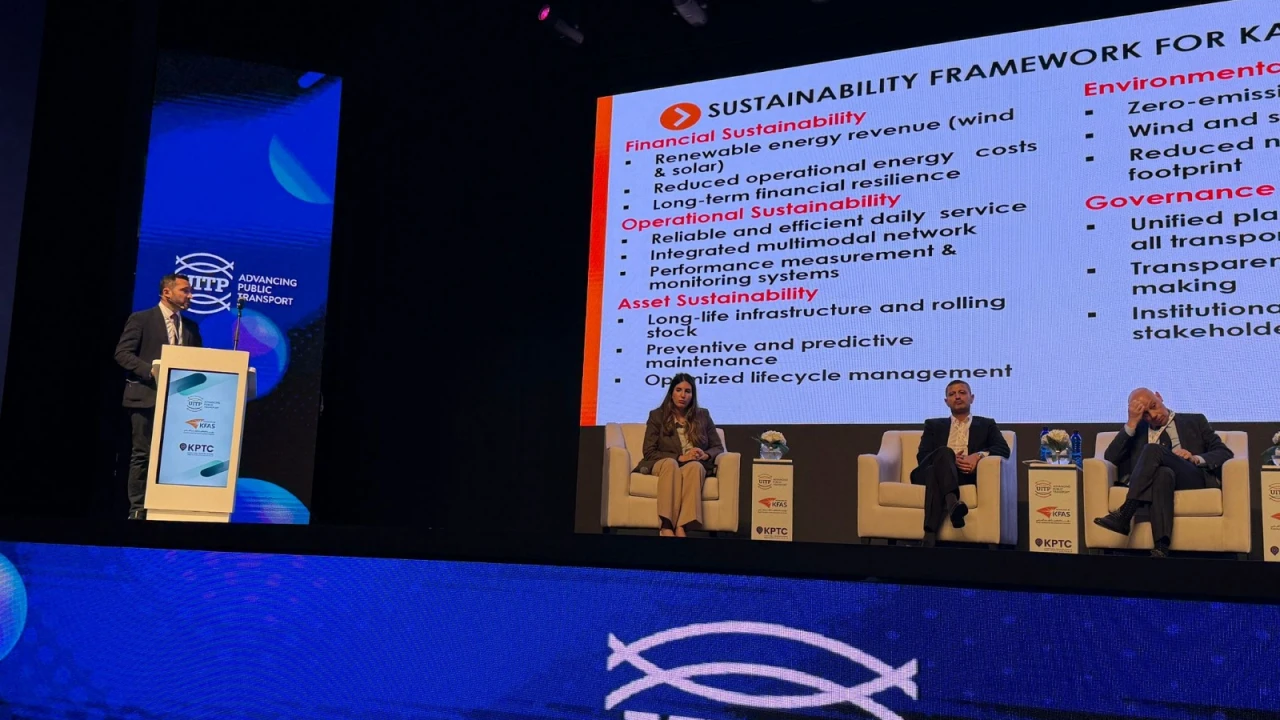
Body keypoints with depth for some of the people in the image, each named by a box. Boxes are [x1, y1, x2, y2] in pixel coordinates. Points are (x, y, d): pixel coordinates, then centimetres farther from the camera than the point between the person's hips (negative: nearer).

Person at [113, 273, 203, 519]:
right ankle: (138, 508, 3)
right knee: (142, 454, -2)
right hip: (147, 396, -5)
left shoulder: (191, 327, 17)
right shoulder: (141, 319, 1)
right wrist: (150, 370, -19)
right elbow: (122, 353, -6)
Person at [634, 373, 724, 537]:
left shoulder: (703, 415, 12)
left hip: (695, 466, 1)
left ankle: (681, 527, -49)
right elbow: (649, 452, -2)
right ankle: (666, 527, -51)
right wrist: (680, 457, -16)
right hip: (663, 464, -1)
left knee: (695, 466, -36)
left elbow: (718, 447, 13)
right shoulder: (657, 415, 5)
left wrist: (705, 455, -12)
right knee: (670, 463, -38)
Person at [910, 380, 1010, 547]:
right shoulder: (934, 425, 28)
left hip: (965, 474, 0)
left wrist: (978, 455, -16)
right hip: (933, 471, 1)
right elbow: (922, 457, 11)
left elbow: (1003, 449, 7)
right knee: (944, 452, -37)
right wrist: (950, 460, -11)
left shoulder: (986, 425, 27)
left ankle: (930, 535, -56)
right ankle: (952, 502, -63)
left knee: (936, 476, -39)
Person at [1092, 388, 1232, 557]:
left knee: (1153, 450, -29)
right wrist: (1131, 424, 4)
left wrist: (1196, 459, -7)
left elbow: (1225, 454, 13)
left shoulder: (1195, 421, 23)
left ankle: (1124, 515, -39)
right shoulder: (1137, 430, 25)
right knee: (1163, 473, -38)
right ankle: (1161, 547, -54)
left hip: (1197, 480, -1)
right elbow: (1111, 458, 10)